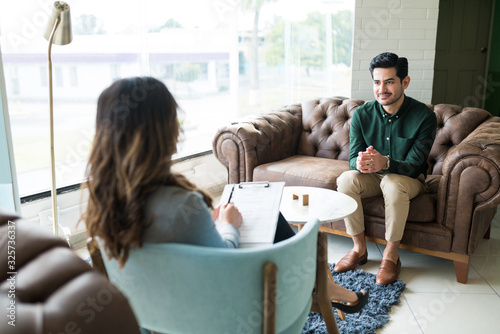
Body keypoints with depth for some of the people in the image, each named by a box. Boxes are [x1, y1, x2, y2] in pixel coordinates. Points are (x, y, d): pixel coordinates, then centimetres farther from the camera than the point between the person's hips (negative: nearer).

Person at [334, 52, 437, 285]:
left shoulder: (424, 117, -18)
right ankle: (359, 249, -12)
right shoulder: (362, 114, -10)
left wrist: (385, 163, -46)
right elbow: (353, 159, -12)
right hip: (373, 177, 3)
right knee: (346, 180, -27)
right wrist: (360, 163, -40)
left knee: (393, 183, -37)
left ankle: (391, 256, -19)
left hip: (410, 179, -3)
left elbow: (413, 166, -23)